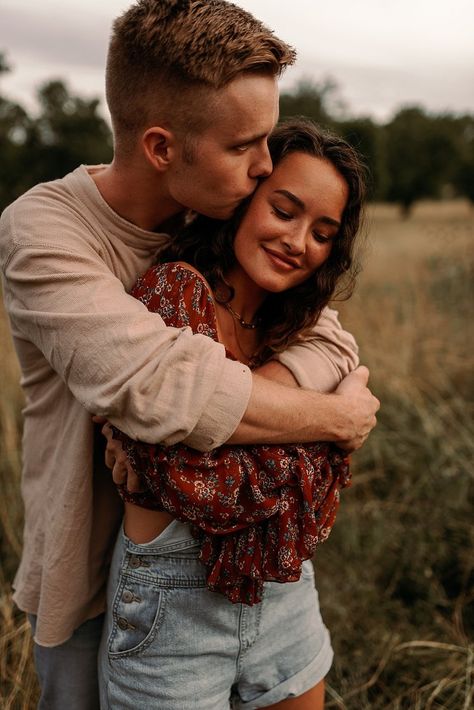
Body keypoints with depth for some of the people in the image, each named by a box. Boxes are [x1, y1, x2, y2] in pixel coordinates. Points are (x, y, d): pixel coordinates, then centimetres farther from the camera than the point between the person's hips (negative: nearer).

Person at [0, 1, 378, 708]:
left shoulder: (229, 220, -8)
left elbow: (330, 341, -16)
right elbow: (168, 386, -39)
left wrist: (217, 406, -34)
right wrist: (340, 418, -27)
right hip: (91, 574, -3)